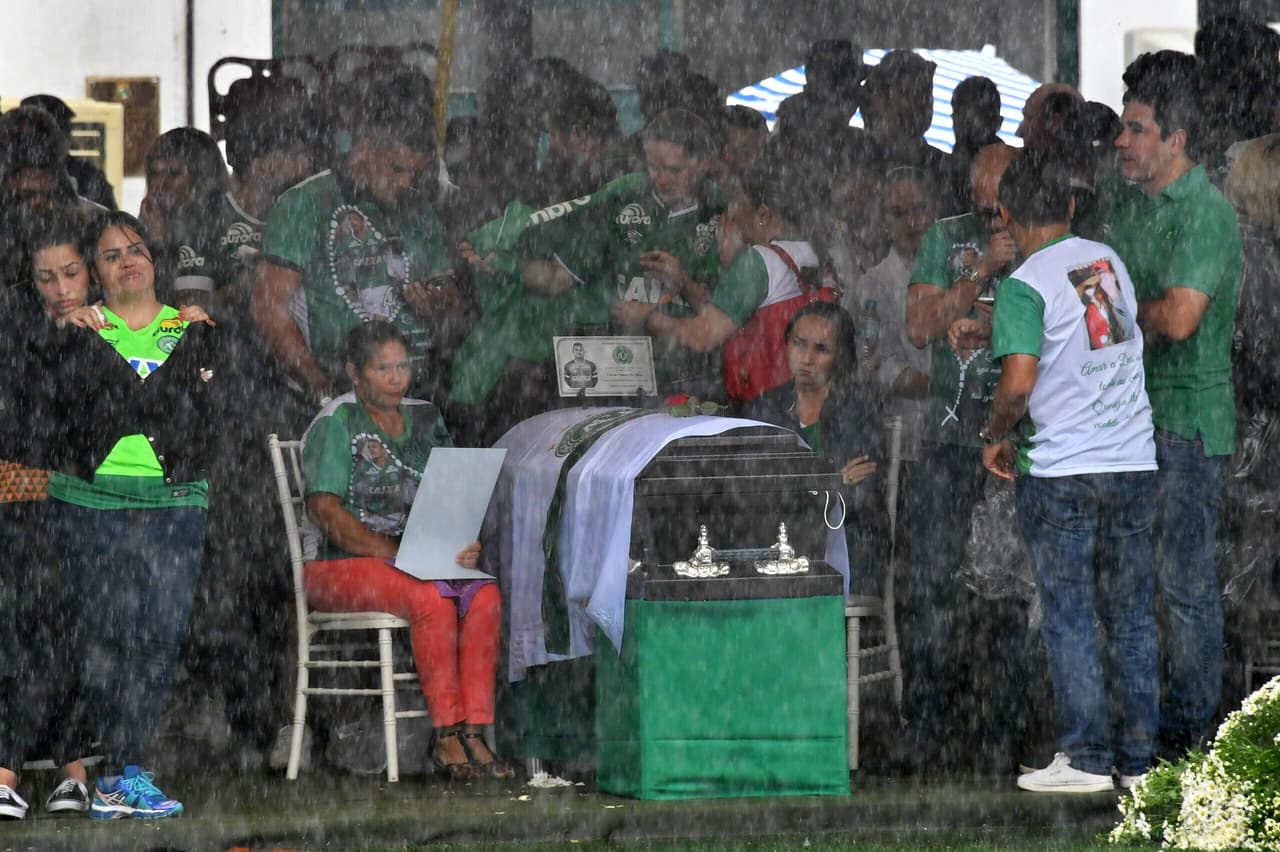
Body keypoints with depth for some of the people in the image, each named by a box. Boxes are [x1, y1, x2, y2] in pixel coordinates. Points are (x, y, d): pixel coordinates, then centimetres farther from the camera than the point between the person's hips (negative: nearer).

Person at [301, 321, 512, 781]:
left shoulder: (424, 418, 14)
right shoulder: (336, 423, -4)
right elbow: (325, 511, -14)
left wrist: (464, 543, -9)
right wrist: (395, 553, -22)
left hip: (420, 561, 5)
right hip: (341, 566, -5)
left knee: (485, 594, -25)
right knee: (431, 597, -34)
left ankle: (472, 734, -31)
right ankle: (446, 738, -31)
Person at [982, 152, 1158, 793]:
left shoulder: (1025, 285, -11)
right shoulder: (1108, 260, 8)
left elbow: (1019, 380, -21)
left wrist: (996, 436, -1)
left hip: (1061, 470, -5)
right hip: (1133, 460, 6)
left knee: (1071, 619, 2)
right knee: (1131, 616, 9)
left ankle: (1086, 758, 3)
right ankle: (1139, 757, 12)